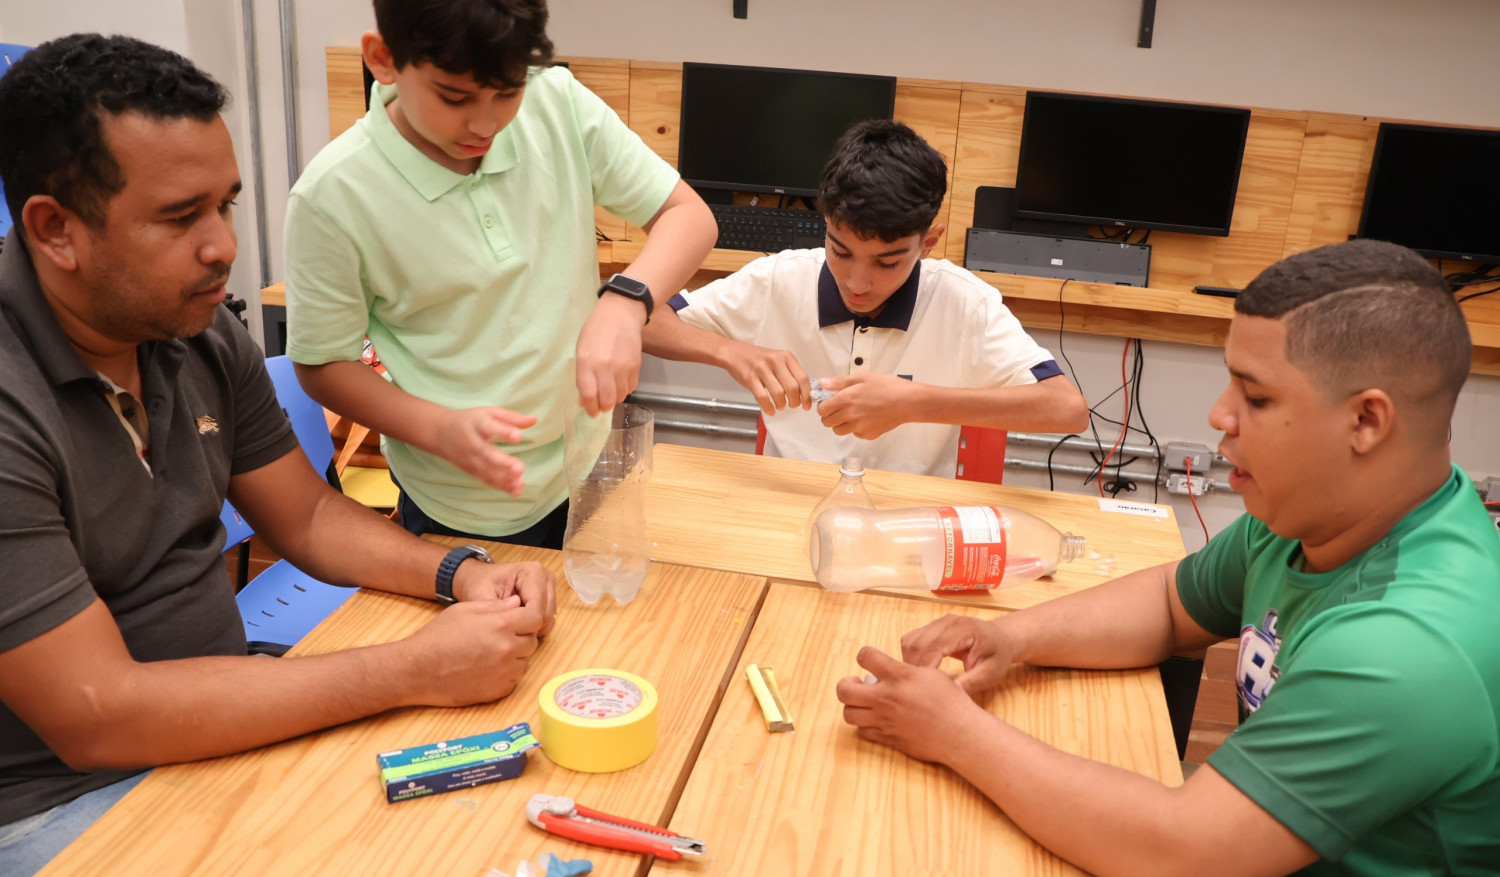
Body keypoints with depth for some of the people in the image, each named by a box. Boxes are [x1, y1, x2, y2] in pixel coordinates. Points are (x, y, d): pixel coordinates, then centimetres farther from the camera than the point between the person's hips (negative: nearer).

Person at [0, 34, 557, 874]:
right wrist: (416, 669, -26)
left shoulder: (204, 332, -3)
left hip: (219, 722, 7)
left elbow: (307, 515, 8)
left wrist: (459, 574, -11)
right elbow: (95, 718, -26)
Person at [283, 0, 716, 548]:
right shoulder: (333, 197, -20)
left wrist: (625, 300, -30)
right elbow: (323, 366, -10)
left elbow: (690, 215, -10)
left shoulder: (559, 103, -12)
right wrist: (441, 430, -27)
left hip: (586, 468, 4)